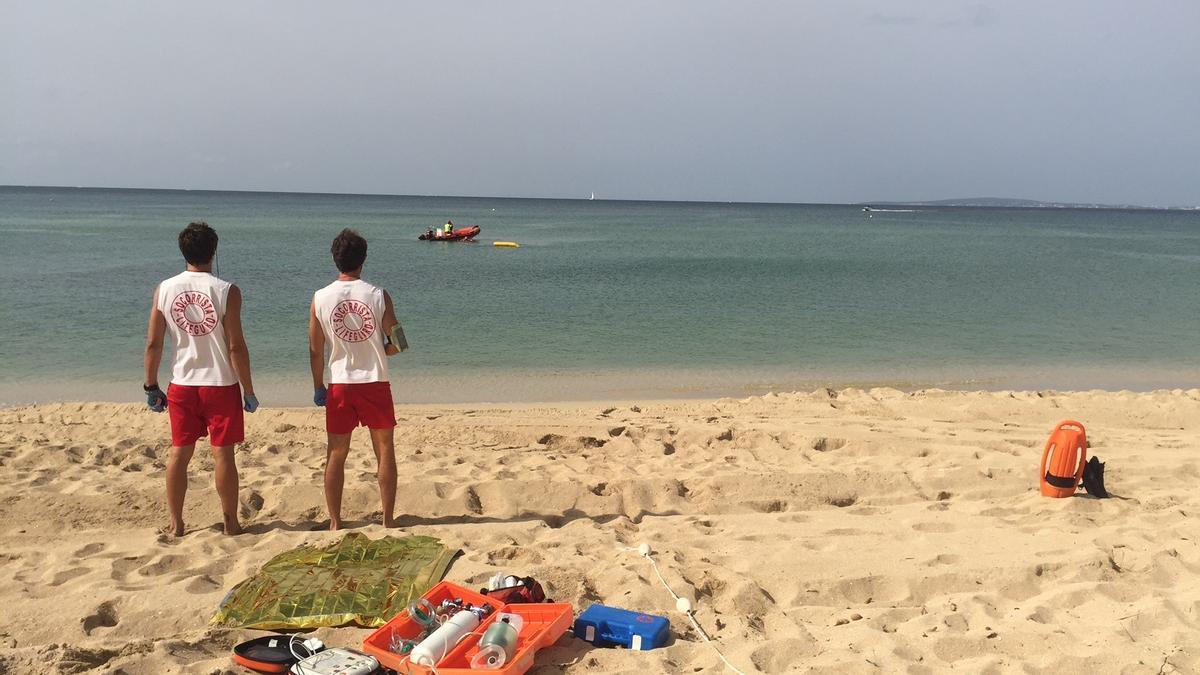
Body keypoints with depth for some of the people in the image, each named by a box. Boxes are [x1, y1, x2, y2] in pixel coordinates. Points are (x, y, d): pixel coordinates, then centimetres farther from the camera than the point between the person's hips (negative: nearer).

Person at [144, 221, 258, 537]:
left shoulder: (164, 289, -1)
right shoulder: (226, 291, -12)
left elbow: (153, 343, 0)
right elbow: (236, 347, -13)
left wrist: (151, 386, 11)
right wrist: (248, 391, -5)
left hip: (181, 386, 3)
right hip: (221, 384, -3)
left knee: (179, 453, 12)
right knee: (223, 454, 4)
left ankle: (176, 524, 19)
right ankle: (231, 524, 12)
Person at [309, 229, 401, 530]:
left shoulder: (320, 298, -5)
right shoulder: (378, 296, -8)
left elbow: (315, 350, 0)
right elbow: (397, 343, -4)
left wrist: (318, 387, 11)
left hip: (339, 384, 1)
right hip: (375, 383, -1)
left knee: (336, 454, 12)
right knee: (385, 451, 10)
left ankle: (335, 522, 16)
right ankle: (388, 520, 13)